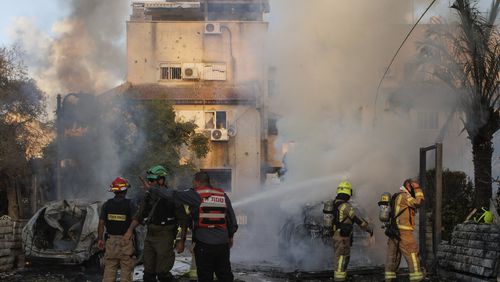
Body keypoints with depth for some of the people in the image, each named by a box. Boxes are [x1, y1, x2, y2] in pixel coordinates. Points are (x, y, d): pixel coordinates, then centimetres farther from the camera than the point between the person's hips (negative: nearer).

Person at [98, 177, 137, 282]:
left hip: (111, 241, 3)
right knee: (126, 269, 5)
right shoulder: (130, 204, -10)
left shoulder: (107, 204, -1)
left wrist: (100, 239, 7)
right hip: (126, 241, -3)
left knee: (109, 269, 9)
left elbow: (101, 223, 0)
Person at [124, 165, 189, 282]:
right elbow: (139, 215, 15)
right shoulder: (148, 196, 8)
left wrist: (181, 241, -10)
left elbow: (183, 220, -7)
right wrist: (130, 229, -1)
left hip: (164, 238, -6)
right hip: (149, 236, 6)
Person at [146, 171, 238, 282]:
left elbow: (172, 195, -3)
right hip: (223, 243, 4)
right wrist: (230, 236, 25)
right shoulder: (223, 196, 10)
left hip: (204, 244, -4)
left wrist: (152, 189, 7)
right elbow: (232, 219, 14)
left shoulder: (195, 195, -5)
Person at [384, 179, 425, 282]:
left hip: (394, 231, 10)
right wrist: (417, 189, -5)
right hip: (403, 231, -10)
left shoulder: (397, 197, 23)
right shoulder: (404, 196, -7)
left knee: (393, 256, 8)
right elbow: (419, 202, -13)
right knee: (413, 253, -9)